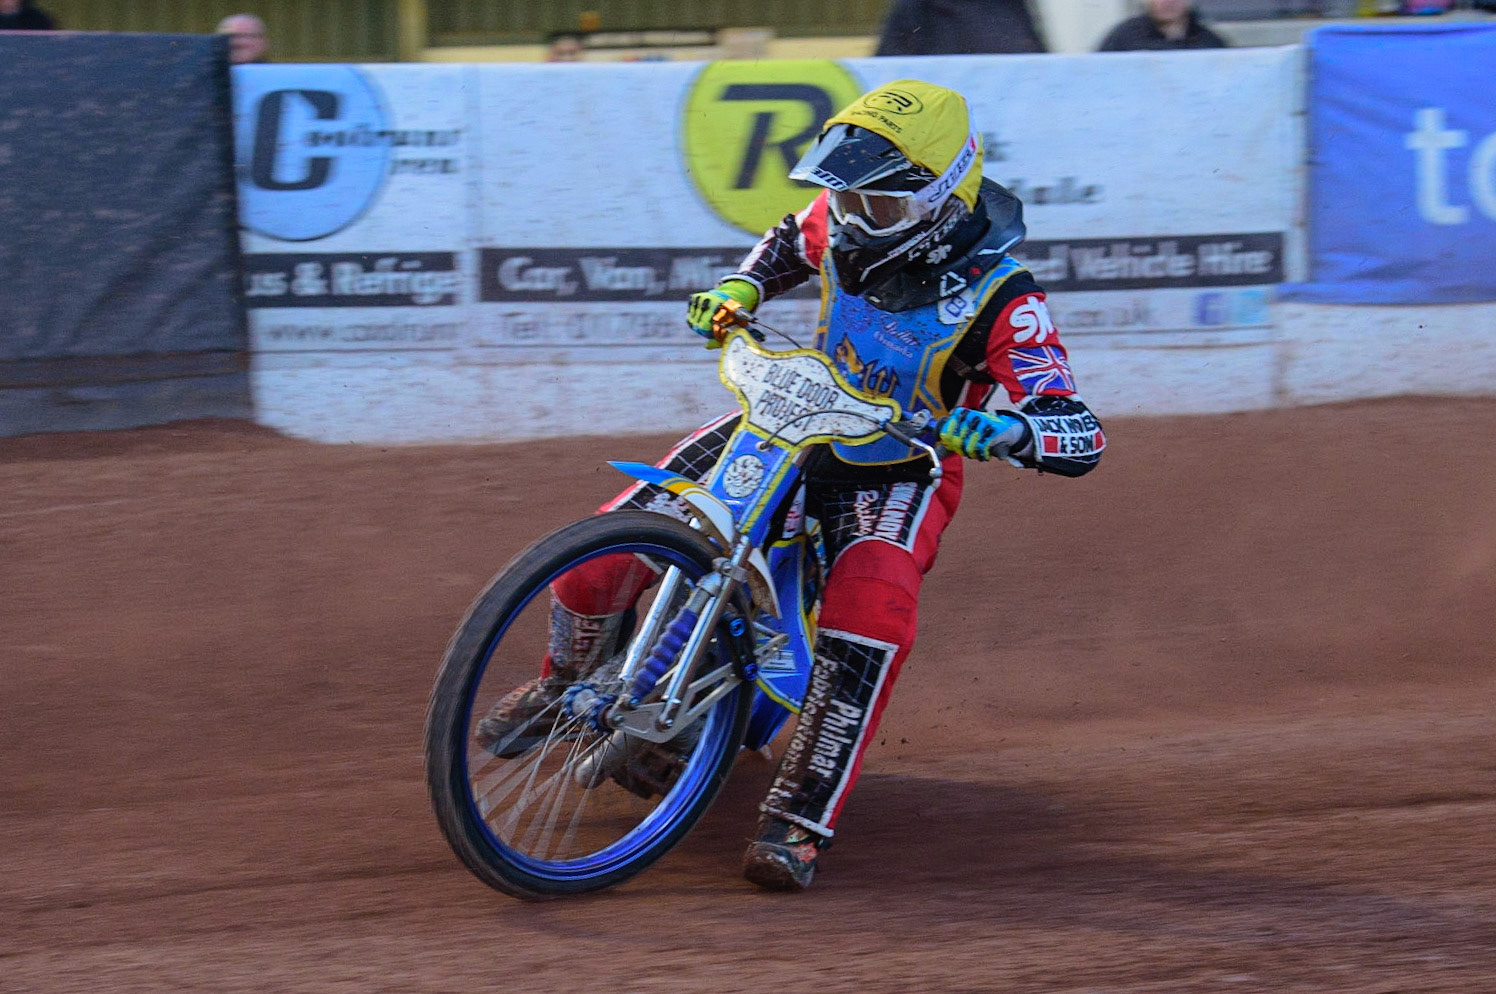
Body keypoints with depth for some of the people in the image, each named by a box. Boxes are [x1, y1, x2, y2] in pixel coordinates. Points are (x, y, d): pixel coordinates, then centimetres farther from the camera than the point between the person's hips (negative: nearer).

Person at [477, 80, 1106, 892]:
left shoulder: (1000, 300, -24)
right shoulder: (845, 218, -9)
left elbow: (1081, 436, -30)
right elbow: (790, 244, 18)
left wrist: (1000, 429, -50)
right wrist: (738, 288, -2)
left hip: (901, 473, -4)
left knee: (872, 613, -37)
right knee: (606, 552, -10)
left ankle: (798, 822, -29)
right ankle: (568, 675, 24)